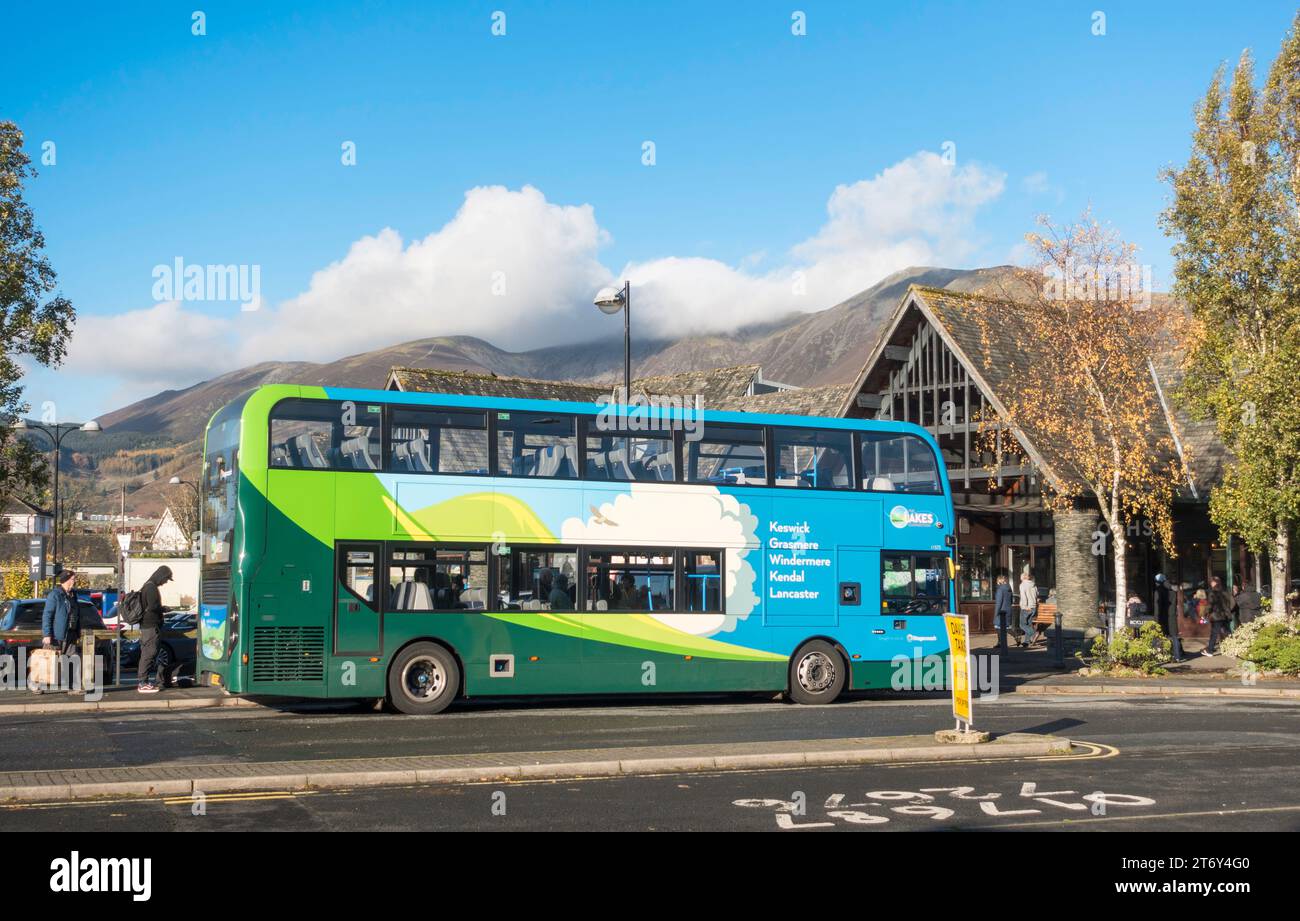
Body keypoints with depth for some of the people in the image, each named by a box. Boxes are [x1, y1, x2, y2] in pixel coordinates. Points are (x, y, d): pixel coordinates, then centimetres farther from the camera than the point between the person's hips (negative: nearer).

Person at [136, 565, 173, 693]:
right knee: (150, 653, -9)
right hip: (151, 626, -11)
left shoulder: (147, 586, 18)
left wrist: (161, 609, 14)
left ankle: (142, 681, 21)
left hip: (145, 625, 11)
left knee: (146, 653, 15)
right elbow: (153, 606, -23)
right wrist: (164, 609, -6)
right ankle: (143, 684, -9)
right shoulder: (151, 588, -15)